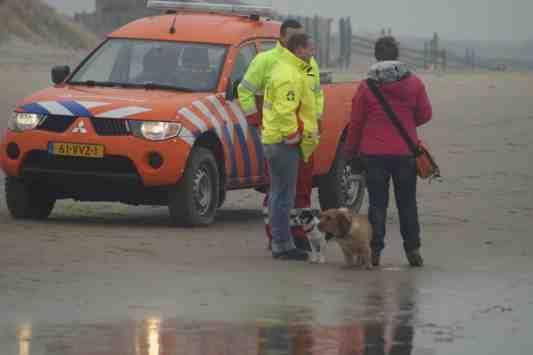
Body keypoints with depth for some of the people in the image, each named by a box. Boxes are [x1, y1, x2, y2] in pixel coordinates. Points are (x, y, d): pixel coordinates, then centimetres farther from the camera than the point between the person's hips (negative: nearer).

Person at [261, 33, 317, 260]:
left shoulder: (285, 69, 18)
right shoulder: (290, 76, -17)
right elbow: (285, 111, -26)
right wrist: (293, 135, -19)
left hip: (275, 139, 11)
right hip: (284, 142, -11)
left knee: (279, 193, 14)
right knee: (284, 195, -8)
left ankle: (281, 243, 20)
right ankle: (282, 245, -6)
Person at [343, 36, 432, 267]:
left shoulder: (366, 87, -6)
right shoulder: (414, 83, -3)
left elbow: (356, 122, -2)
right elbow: (425, 114, 4)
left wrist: (350, 150, 10)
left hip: (374, 153, -1)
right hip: (405, 153, 1)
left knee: (377, 203, 4)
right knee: (407, 202, 10)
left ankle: (375, 250, 3)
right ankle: (413, 249, 10)